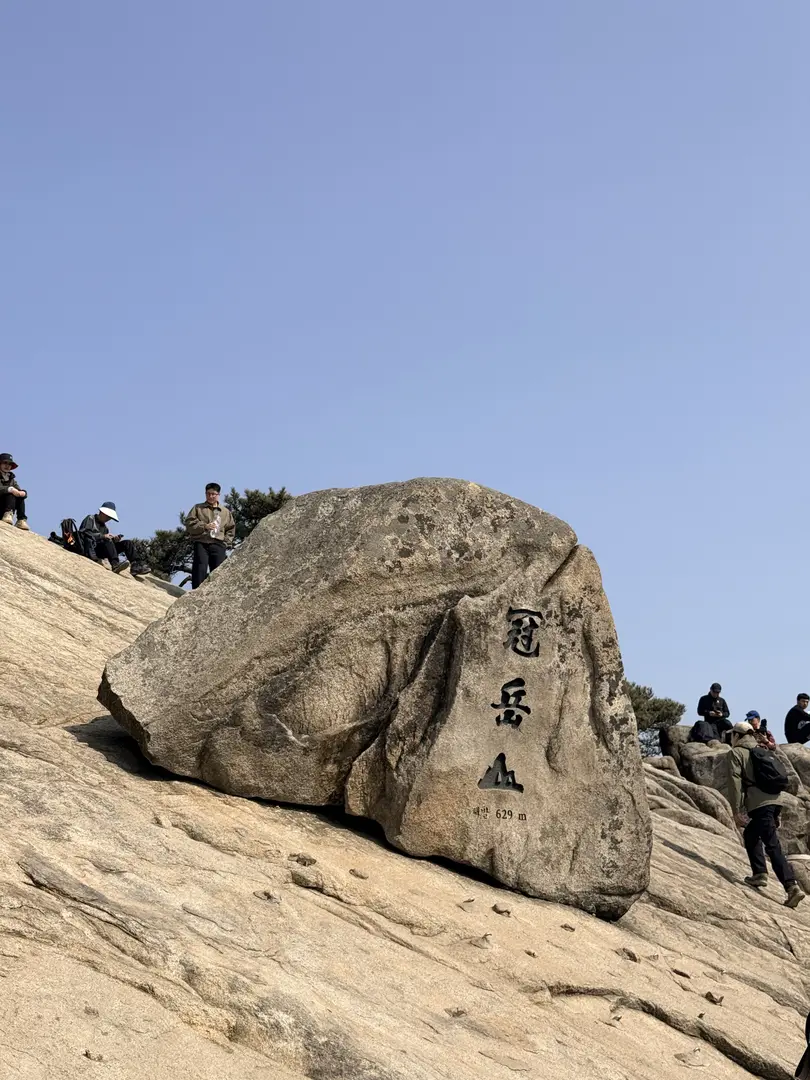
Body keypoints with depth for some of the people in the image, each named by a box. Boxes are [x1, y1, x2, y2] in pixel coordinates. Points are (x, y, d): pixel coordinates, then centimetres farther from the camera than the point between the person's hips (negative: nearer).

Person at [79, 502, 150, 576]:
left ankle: (136, 565, -22)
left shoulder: (104, 527, 27)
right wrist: (102, 536, -21)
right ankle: (115, 564, -53)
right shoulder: (90, 519, 5)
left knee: (127, 543, -5)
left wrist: (113, 540, -4)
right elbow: (84, 534, -12)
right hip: (91, 549, -7)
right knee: (107, 541, -36)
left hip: (102, 551, 7)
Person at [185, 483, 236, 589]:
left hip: (218, 545, 2)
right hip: (201, 543, -2)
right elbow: (189, 523, 3)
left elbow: (231, 529, 21)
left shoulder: (226, 512, 21)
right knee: (200, 570, -13)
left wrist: (227, 541, 5)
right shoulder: (198, 508, 14)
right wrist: (204, 526, -12)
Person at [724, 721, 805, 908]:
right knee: (750, 835, 24)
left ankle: (791, 886, -15)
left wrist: (737, 811, -7)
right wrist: (777, 816, 26)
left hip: (759, 804, -8)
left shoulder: (735, 753, 4)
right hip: (776, 800, 8)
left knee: (772, 845, -8)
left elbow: (734, 783, -7)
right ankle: (759, 874, 19)